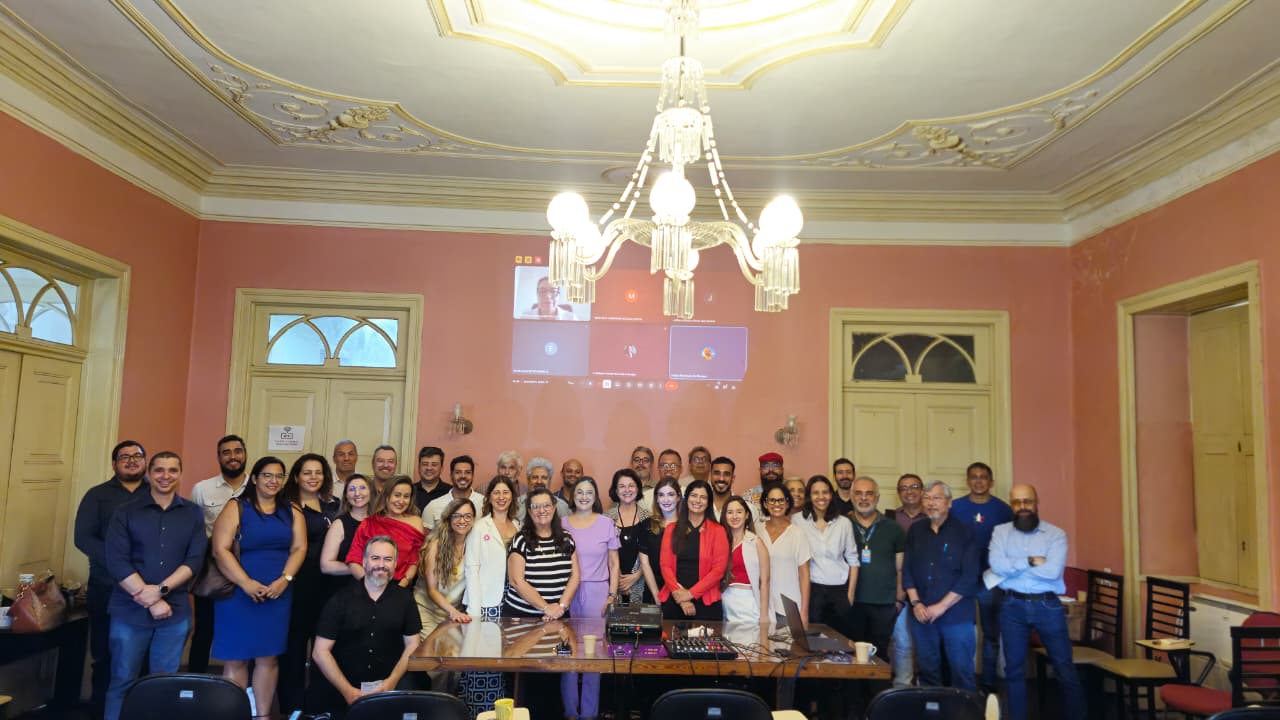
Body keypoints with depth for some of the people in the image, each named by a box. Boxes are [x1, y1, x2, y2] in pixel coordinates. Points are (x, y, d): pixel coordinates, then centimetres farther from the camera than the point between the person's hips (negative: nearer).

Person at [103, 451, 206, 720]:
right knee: (122, 682, 7)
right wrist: (150, 602, -14)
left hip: (176, 612, 1)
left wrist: (161, 590, -17)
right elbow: (116, 562, -8)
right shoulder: (126, 513, 2)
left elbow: (195, 560, -2)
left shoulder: (193, 513, 6)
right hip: (130, 612, -1)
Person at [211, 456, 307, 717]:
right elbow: (220, 550, -10)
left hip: (278, 594, 3)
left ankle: (263, 715, 14)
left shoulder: (292, 512, 10)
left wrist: (284, 580, -13)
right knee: (236, 658, 0)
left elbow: (299, 548, 3)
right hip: (239, 593, -3)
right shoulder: (236, 508, -1)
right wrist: (246, 583, -18)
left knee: (269, 657, 5)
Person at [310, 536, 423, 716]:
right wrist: (348, 691, -10)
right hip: (341, 693, -1)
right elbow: (320, 652, -2)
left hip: (389, 691, 1)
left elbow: (412, 645, 6)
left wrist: (392, 682, -8)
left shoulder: (404, 598, 5)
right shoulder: (341, 599, -1)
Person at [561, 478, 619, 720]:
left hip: (596, 592, -1)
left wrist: (612, 595, -1)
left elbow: (614, 564, 7)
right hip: (567, 593, 1)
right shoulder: (562, 523, 6)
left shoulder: (606, 524, 4)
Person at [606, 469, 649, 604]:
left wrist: (636, 575, -7)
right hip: (614, 582, 0)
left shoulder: (646, 516, 2)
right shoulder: (607, 517, 2)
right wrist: (616, 578, -5)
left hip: (640, 583, 0)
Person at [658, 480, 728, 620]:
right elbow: (665, 566, 2)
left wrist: (691, 593, -10)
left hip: (706, 603, -2)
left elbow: (718, 569, -5)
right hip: (673, 601, 2)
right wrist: (679, 593, -11)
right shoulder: (671, 529, 9)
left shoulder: (717, 531, 2)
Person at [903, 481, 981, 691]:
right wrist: (915, 603, -5)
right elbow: (907, 570, 8)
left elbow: (969, 577, -9)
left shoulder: (964, 533, -3)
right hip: (921, 614, 3)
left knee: (962, 670, 0)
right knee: (927, 670, 9)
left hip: (956, 615, -3)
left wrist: (941, 606, -12)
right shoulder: (915, 531, 9)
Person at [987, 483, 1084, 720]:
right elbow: (996, 564, -13)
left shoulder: (1056, 534, -2)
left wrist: (1011, 567, -11)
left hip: (1048, 605, -1)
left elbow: (1053, 571, -17)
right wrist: (1031, 561, -14)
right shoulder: (1000, 531, 3)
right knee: (1014, 668, 11)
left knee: (1065, 669, 4)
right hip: (1013, 606, 2)